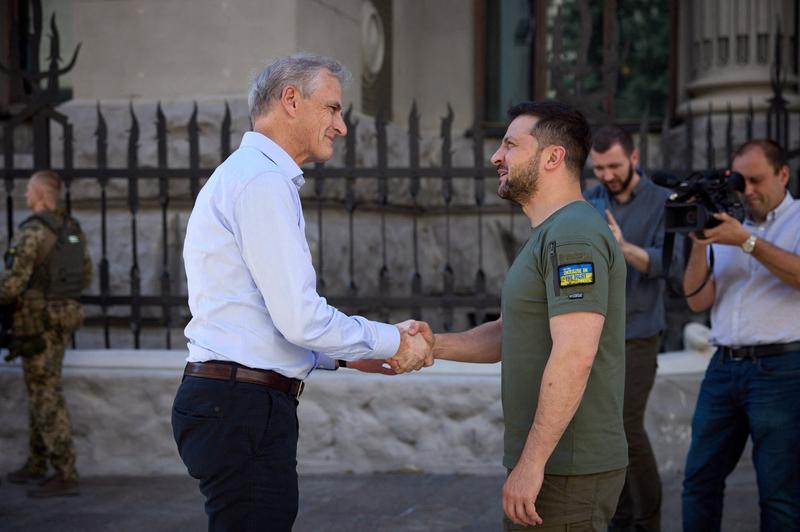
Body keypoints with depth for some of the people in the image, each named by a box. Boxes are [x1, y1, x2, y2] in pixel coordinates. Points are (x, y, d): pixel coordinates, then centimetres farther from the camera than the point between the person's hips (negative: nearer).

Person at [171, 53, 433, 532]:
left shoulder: (242, 176, 22)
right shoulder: (264, 182, -11)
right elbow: (300, 318, -17)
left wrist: (346, 356, 17)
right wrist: (393, 341, -5)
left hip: (230, 402, 10)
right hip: (243, 407, -10)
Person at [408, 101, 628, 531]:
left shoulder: (573, 236, -16)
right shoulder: (549, 235, 18)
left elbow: (574, 355, -25)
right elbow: (509, 335, 21)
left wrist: (532, 462, -25)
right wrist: (436, 345, 4)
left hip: (566, 469, -10)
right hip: (548, 463, 10)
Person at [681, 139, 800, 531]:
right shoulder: (726, 224, 16)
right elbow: (698, 301, 10)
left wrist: (748, 242, -21)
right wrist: (698, 245, -4)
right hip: (724, 365, 5)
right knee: (699, 480, 8)